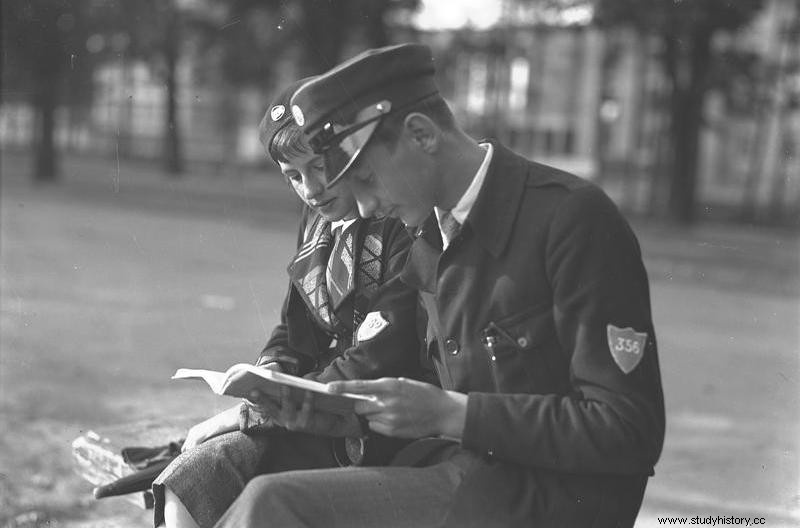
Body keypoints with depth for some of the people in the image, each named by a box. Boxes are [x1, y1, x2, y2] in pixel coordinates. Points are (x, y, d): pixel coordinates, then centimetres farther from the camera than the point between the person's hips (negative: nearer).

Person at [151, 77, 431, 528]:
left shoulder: (410, 226, -13)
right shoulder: (321, 220, 14)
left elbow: (379, 363, -19)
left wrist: (249, 413, -16)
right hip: (321, 414, 8)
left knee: (194, 478, -20)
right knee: (180, 492, -12)